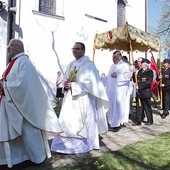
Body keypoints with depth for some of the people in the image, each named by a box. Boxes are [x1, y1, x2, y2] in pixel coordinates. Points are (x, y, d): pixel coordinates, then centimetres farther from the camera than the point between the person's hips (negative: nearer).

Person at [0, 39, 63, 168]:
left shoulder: (23, 61, -17)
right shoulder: (14, 62, 12)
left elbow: (22, 83, -26)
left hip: (22, 103, -9)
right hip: (12, 104, 10)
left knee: (28, 131, 5)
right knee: (11, 131, 16)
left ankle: (38, 156, 24)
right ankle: (13, 156, 33)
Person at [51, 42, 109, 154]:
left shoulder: (89, 65, -7)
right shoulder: (71, 65, 14)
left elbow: (90, 82, -18)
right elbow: (66, 79, 16)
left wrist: (73, 85, -20)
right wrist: (66, 85, -8)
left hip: (84, 99, -6)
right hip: (71, 99, 7)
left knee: (85, 122, 5)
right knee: (68, 122, 7)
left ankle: (88, 144, 22)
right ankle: (68, 143, 20)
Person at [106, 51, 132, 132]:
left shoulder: (125, 65, -1)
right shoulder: (112, 66, 21)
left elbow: (128, 75, -14)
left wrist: (117, 75, -17)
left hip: (120, 90, -7)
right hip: (111, 90, 7)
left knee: (118, 106, -7)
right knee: (112, 106, 7)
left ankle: (118, 123, 1)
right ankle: (112, 122, 16)